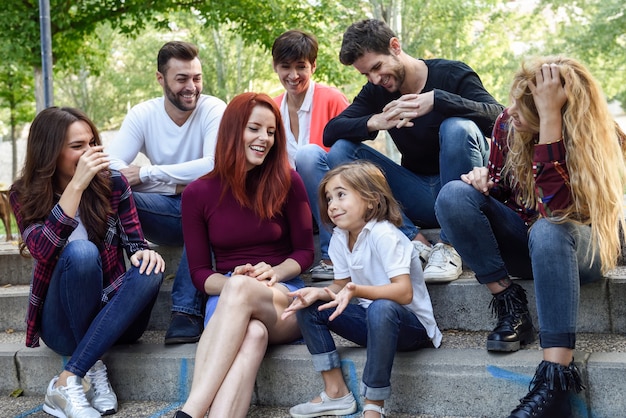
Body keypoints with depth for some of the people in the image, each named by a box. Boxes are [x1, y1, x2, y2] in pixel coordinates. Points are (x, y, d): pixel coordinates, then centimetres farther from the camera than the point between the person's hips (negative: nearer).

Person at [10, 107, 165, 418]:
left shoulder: (112, 183, -1)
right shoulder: (26, 195, -5)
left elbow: (135, 242, 1)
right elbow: (43, 251, -22)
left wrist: (144, 253, -24)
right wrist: (75, 185, -28)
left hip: (113, 316, 2)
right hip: (63, 323, -2)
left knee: (150, 270, -30)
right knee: (81, 251, -31)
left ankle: (67, 381, -31)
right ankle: (94, 370, -21)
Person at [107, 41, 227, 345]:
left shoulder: (214, 110, -9)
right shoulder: (143, 115, -1)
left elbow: (215, 165, -27)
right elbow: (110, 168, -14)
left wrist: (147, 173, -25)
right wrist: (177, 184, -21)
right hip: (166, 213, 3)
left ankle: (187, 310, -36)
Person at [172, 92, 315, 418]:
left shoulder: (287, 183, 3)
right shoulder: (198, 193, 5)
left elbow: (305, 251, 9)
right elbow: (199, 272, 7)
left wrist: (274, 272, -13)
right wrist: (232, 280, -15)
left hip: (285, 300, 0)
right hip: (225, 299, 1)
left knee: (241, 290, -38)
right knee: (252, 333, -39)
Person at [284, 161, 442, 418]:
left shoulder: (383, 235, -23)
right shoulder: (339, 239, 1)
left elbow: (404, 292, -31)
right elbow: (341, 286, 6)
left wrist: (357, 291, -45)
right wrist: (319, 293, -16)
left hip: (411, 326, -8)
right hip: (374, 321, 8)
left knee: (381, 308, -40)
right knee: (309, 308, -2)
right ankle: (336, 393, -1)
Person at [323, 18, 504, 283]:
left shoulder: (451, 74, -8)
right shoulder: (376, 92, 5)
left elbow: (500, 119, -23)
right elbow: (330, 132, -6)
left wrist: (437, 100, -34)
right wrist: (373, 122, -25)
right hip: (419, 198, 4)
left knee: (458, 127, -33)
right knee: (340, 152, -12)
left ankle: (449, 247, -24)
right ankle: (413, 240, -21)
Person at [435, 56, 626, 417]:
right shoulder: (508, 124, -9)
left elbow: (557, 205, -38)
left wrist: (550, 117, -41)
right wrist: (485, 182, -16)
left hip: (580, 247, -4)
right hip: (523, 240, 5)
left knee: (546, 230, -41)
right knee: (454, 195, -20)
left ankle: (555, 380, -45)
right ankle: (510, 305, -17)